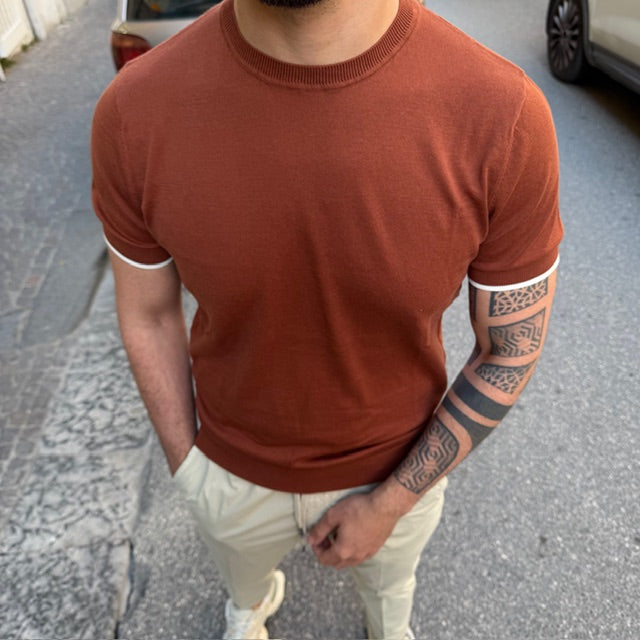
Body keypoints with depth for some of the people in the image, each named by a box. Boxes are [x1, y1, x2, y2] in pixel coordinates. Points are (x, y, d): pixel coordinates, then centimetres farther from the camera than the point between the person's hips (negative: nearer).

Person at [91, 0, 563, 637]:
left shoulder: (504, 114, -31)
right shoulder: (133, 112, -26)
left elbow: (512, 350, -16)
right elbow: (148, 314, -8)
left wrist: (390, 504, -12)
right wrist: (185, 466, -2)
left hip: (401, 467, 0)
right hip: (234, 472, 2)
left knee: (389, 586, 35)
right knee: (243, 574, 37)